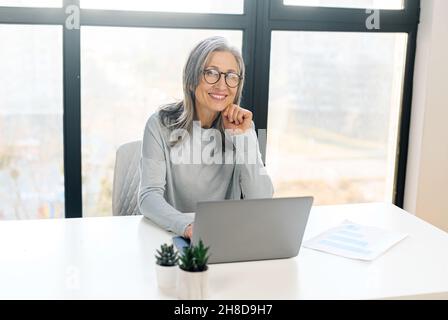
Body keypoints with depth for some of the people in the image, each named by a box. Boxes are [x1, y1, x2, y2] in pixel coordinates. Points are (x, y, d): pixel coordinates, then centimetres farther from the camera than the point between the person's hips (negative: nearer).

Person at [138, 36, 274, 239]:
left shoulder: (242, 125, 1)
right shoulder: (161, 124, -6)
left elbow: (262, 202, -6)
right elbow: (149, 196, -15)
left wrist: (243, 136, -13)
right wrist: (187, 226, -34)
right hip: (169, 234, -1)